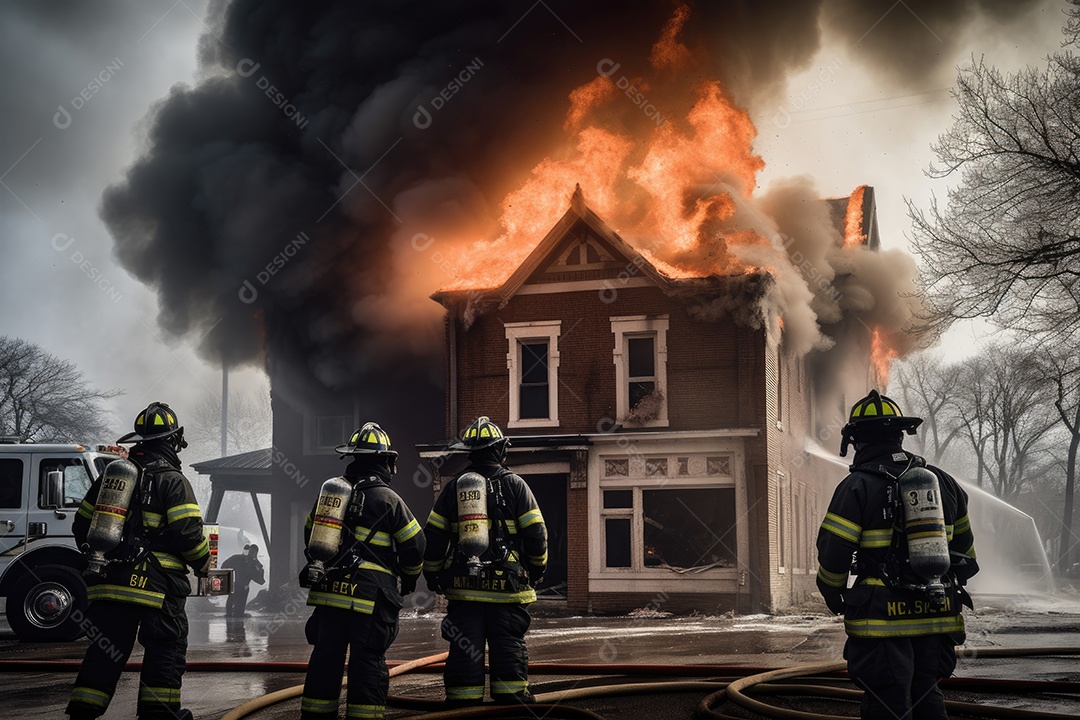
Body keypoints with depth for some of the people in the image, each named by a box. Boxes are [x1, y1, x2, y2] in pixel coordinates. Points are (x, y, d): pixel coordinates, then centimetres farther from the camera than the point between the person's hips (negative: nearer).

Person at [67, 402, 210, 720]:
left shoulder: (111, 475, 14)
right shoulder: (172, 481, -7)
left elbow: (82, 525, 17)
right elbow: (187, 532, -14)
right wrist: (202, 562, 4)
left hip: (107, 583, 6)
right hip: (156, 585, -6)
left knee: (105, 650, 10)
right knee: (165, 648, 5)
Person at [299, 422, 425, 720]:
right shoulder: (389, 500, -8)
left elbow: (311, 537, 19)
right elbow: (414, 546, -4)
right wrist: (410, 577, 16)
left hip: (329, 591, 5)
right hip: (370, 596, -5)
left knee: (325, 657, 11)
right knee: (367, 661, 1)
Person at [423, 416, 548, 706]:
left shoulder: (453, 487, 6)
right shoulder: (514, 485, -2)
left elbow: (433, 536, 8)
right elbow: (536, 532, -2)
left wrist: (432, 574, 20)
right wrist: (537, 568, 13)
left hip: (463, 585, 2)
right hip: (506, 584, -2)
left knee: (464, 649, 6)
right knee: (508, 646, 3)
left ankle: (464, 703, 7)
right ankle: (513, 701, 5)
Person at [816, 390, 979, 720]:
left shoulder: (856, 487, -9)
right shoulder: (942, 481, 9)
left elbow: (832, 554, -9)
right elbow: (964, 547, 19)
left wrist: (834, 596, 9)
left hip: (884, 620, -6)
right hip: (936, 617, 6)